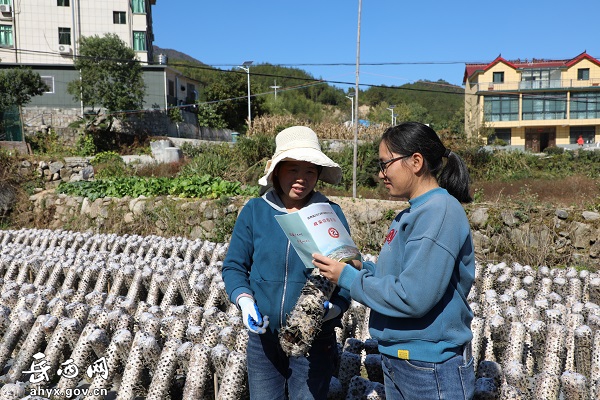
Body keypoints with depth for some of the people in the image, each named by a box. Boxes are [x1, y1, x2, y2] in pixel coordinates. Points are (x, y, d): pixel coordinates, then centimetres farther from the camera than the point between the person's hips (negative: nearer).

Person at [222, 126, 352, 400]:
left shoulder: (331, 214, -6)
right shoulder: (254, 211, -3)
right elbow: (234, 266, 2)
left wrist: (334, 306, -23)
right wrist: (244, 299, -15)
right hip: (263, 336, 2)